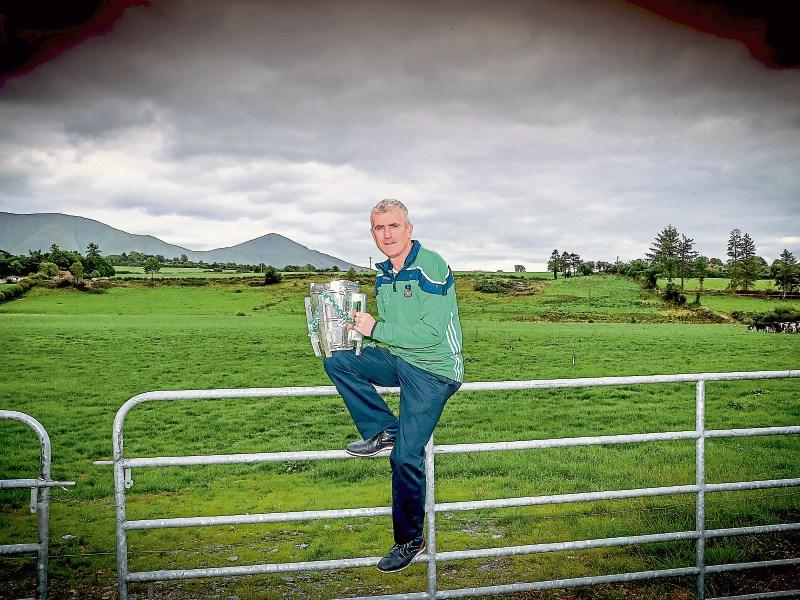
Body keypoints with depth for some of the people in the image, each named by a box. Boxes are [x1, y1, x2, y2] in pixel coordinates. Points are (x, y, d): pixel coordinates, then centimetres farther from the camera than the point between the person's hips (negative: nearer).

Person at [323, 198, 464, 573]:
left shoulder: (431, 267, -16)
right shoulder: (383, 274, 10)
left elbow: (431, 332, -23)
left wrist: (375, 330, -18)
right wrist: (359, 327, -2)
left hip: (433, 370, -8)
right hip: (397, 360, 8)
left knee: (405, 457, -10)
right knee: (336, 362, -9)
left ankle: (410, 540, 10)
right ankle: (382, 431, -2)